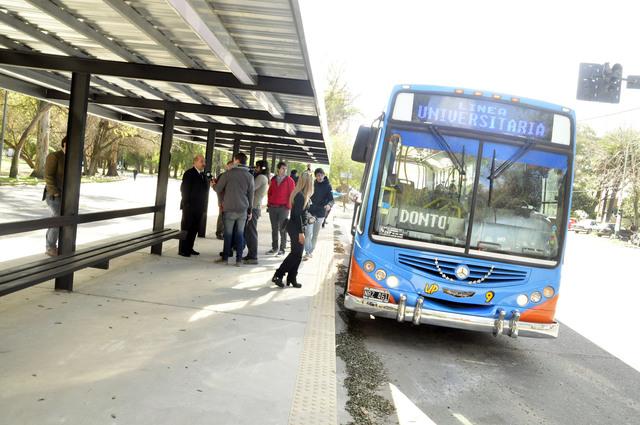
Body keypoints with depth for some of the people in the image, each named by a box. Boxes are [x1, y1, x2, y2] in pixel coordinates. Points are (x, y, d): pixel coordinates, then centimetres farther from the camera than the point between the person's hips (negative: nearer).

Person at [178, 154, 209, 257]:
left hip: (198, 207, 7)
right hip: (189, 206, -7)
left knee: (194, 228, 11)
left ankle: (189, 248, 20)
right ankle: (182, 250, 5)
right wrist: (186, 203, -14)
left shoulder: (203, 174, 13)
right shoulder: (189, 173, -9)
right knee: (186, 228, -1)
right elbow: (184, 189, -13)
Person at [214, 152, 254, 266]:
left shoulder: (228, 174, -5)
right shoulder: (249, 176, 3)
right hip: (243, 209, 2)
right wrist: (250, 210, 13)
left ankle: (225, 258, 11)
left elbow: (218, 189, 0)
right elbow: (251, 195, 6)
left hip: (229, 208, -2)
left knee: (228, 234, 5)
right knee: (240, 234, 5)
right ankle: (239, 259, 6)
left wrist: (223, 199, 20)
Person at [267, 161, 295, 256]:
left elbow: (292, 194, -2)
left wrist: (288, 206, -8)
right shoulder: (273, 179, 10)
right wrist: (269, 204, 9)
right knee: (274, 228, 9)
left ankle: (282, 249, 1)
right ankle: (274, 248, 16)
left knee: (282, 229, -3)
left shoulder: (289, 180, -1)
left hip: (283, 208, -4)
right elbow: (269, 192, 18)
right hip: (273, 207, 4)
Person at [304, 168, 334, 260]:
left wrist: (329, 204, -29)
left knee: (315, 234, 12)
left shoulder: (328, 186, -5)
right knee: (308, 233, -9)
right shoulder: (312, 184, 0)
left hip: (320, 214, 0)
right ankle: (307, 252, -4)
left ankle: (311, 251, 25)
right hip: (310, 212, 0)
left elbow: (331, 199, -12)